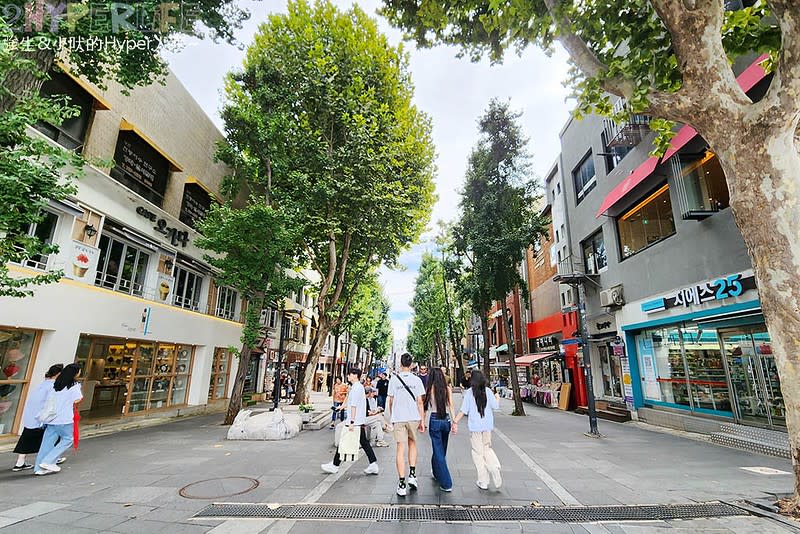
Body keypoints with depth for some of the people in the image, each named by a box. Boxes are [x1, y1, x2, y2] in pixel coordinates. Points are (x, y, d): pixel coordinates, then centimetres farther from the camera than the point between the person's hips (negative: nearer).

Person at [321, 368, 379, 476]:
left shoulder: (355, 388, -16)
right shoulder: (360, 387, 15)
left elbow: (354, 406, -20)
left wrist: (352, 422, -21)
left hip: (355, 422, -10)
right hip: (360, 422, 10)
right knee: (364, 442, 10)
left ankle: (335, 465, 14)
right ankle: (373, 465, 9)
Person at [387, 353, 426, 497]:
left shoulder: (393, 379, -2)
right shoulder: (416, 380, -3)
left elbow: (391, 401, 3)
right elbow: (419, 402, -1)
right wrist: (422, 420, 6)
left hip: (398, 418, -1)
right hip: (413, 417, 1)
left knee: (401, 449, 2)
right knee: (412, 443, 23)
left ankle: (402, 485, 3)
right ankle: (412, 475, 17)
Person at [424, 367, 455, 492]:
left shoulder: (430, 388, -5)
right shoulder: (448, 389, 1)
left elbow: (425, 406, -5)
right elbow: (451, 406, -4)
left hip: (435, 420, -4)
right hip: (446, 420, 4)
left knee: (438, 452, 3)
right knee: (441, 450, 23)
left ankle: (446, 484, 1)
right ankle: (437, 473, 43)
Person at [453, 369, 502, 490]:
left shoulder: (469, 392, -10)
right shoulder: (487, 391, -3)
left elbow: (463, 410, -11)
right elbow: (496, 406, 2)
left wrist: (455, 422, -3)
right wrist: (497, 398, 21)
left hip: (475, 426, -3)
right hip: (487, 425, 3)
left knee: (478, 452, 8)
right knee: (487, 448, 21)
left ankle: (483, 481, 12)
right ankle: (495, 468, -4)